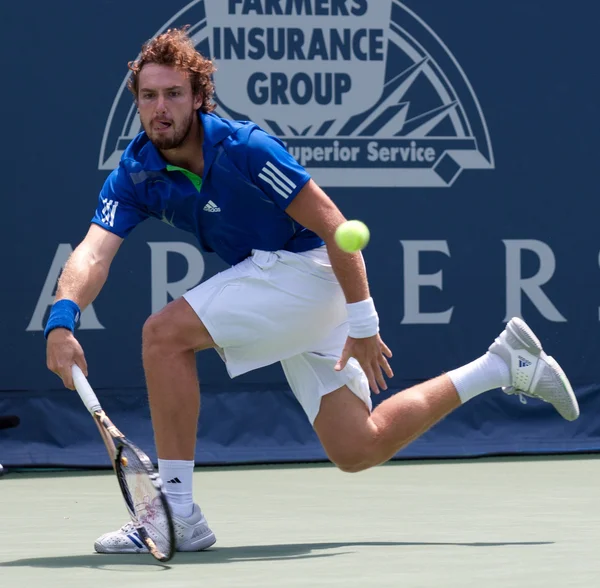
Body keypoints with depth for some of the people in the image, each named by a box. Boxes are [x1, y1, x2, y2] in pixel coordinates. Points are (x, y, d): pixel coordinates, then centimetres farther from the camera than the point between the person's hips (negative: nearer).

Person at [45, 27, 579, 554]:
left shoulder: (244, 148, -21)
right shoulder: (136, 174, -3)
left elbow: (333, 226, -19)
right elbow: (94, 253, -16)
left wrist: (362, 324, -21)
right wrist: (62, 322, -37)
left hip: (308, 269, -8)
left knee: (165, 333, -22)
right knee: (357, 450, 9)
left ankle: (176, 512, -18)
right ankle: (505, 364, 24)